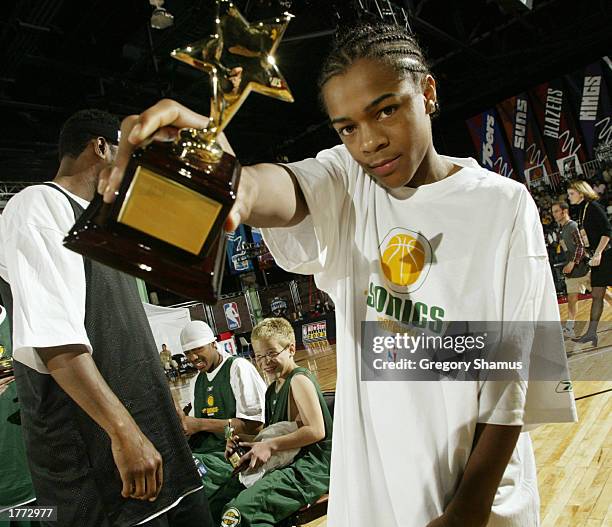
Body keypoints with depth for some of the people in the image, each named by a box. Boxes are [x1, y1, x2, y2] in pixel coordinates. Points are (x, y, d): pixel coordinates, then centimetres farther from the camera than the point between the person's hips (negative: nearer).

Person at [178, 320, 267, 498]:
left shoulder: (238, 367, -5)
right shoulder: (200, 379, 19)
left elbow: (254, 425, -13)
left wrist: (200, 424, -15)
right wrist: (183, 422, 0)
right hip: (203, 453, 7)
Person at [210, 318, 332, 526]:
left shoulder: (299, 380, -10)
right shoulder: (273, 389, 18)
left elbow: (316, 431, -20)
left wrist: (270, 445, -17)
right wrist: (249, 440, 3)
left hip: (310, 467, -9)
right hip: (285, 465, 10)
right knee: (215, 507, 5)